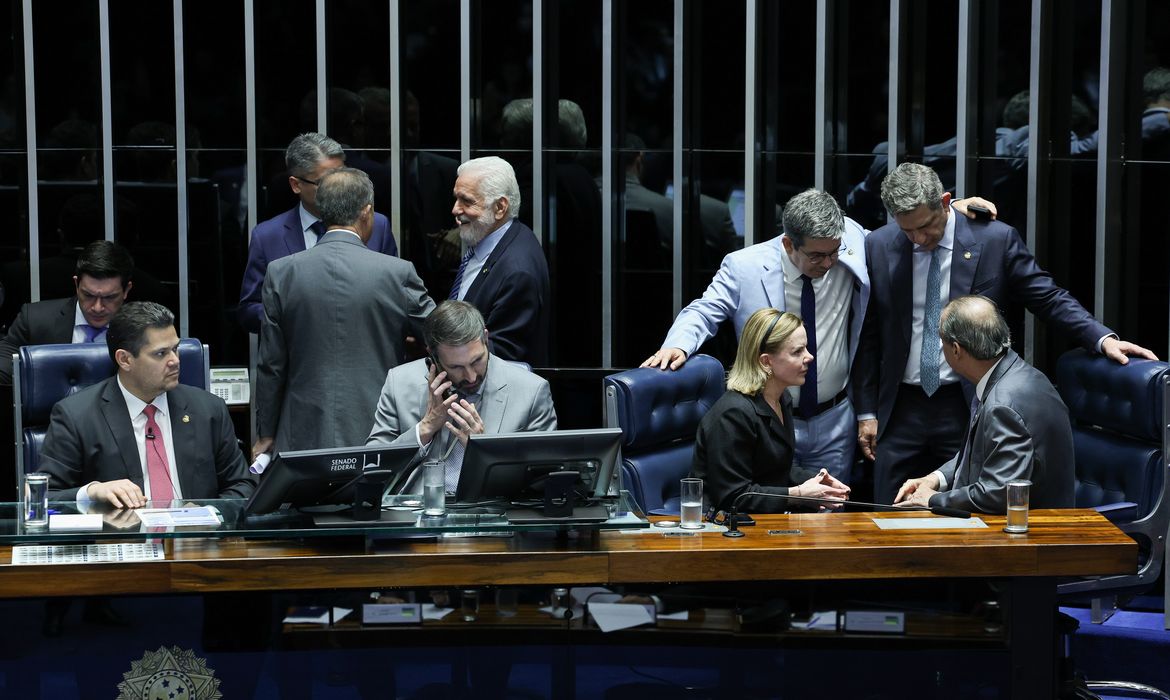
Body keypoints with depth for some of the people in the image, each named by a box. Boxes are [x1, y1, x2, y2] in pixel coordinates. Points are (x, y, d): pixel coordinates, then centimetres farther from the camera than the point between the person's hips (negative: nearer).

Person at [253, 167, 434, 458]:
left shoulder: (281, 273, -2)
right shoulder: (397, 273, -7)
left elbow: (271, 366, 3)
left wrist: (266, 434, 13)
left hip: (304, 439, 1)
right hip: (377, 437, -1)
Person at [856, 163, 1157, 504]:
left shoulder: (996, 239, -5)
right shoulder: (878, 247, 1)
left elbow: (1048, 297, 1)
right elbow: (869, 336, 7)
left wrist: (1104, 338, -14)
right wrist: (866, 412, 6)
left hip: (967, 409, -2)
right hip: (901, 410, 2)